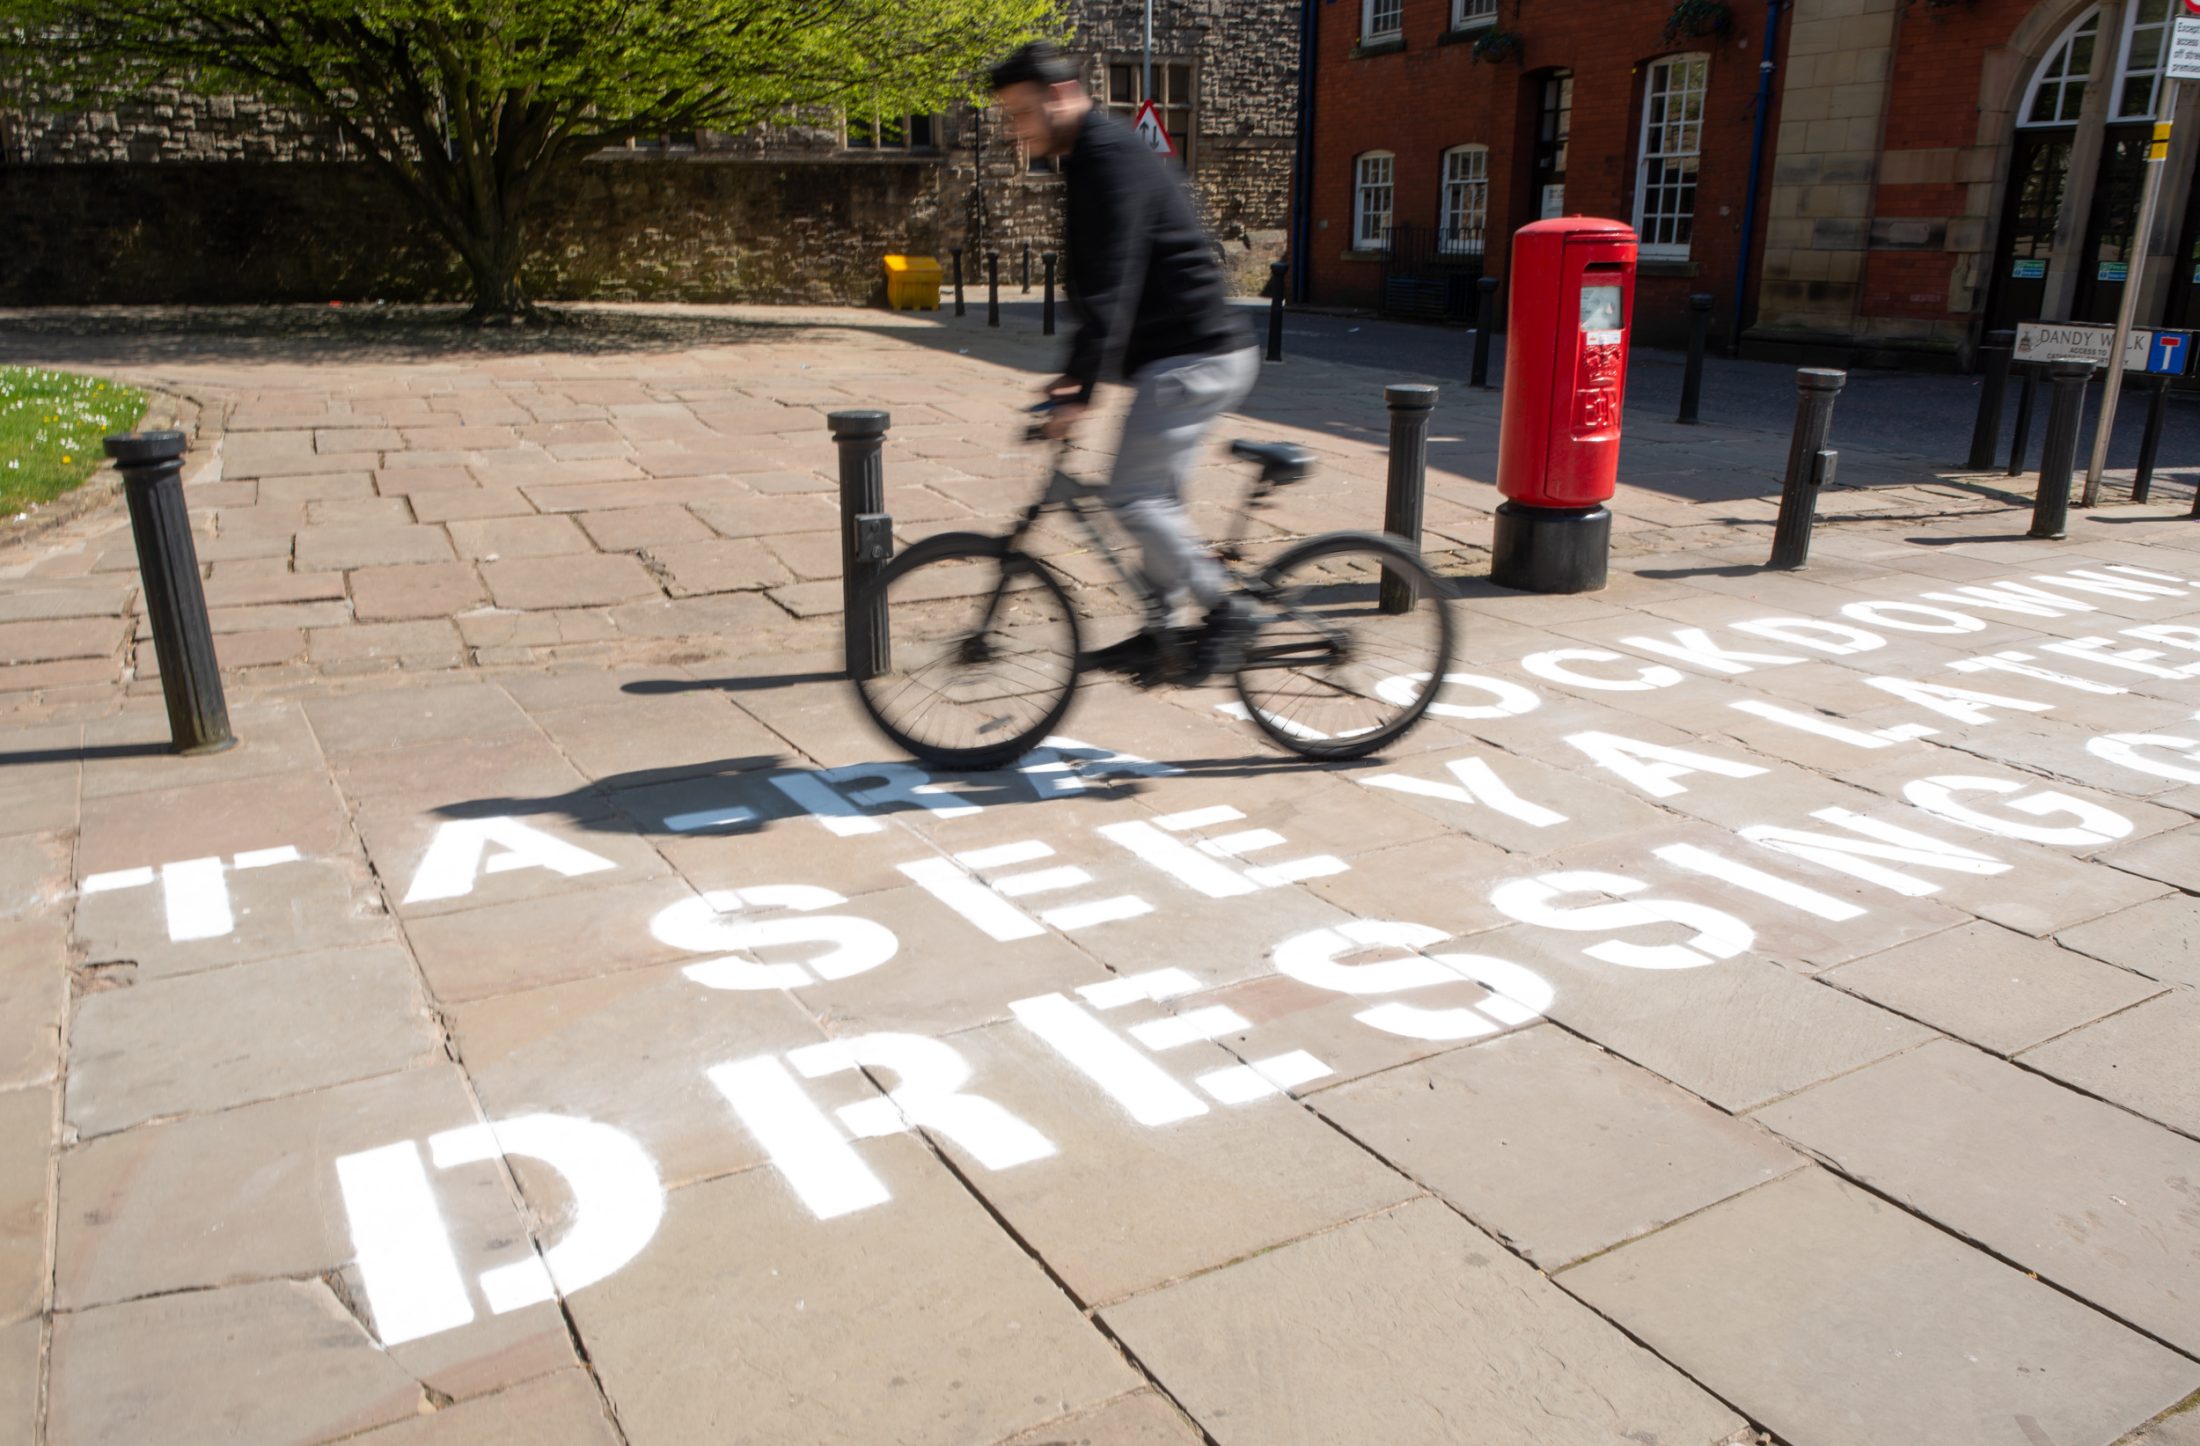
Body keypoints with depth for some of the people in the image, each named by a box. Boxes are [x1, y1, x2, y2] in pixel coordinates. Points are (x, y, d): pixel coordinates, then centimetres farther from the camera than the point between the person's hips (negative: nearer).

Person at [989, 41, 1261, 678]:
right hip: (1179, 354, 11)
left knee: (1134, 497, -12)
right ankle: (1162, 630, 22)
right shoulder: (1093, 158, 17)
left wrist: (1080, 388, -31)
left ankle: (1225, 612, -2)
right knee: (1153, 497, 13)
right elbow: (1097, 283, 23)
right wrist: (1076, 373, 19)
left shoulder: (1110, 159, -16)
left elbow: (1112, 283, -26)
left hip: (1193, 357, -11)